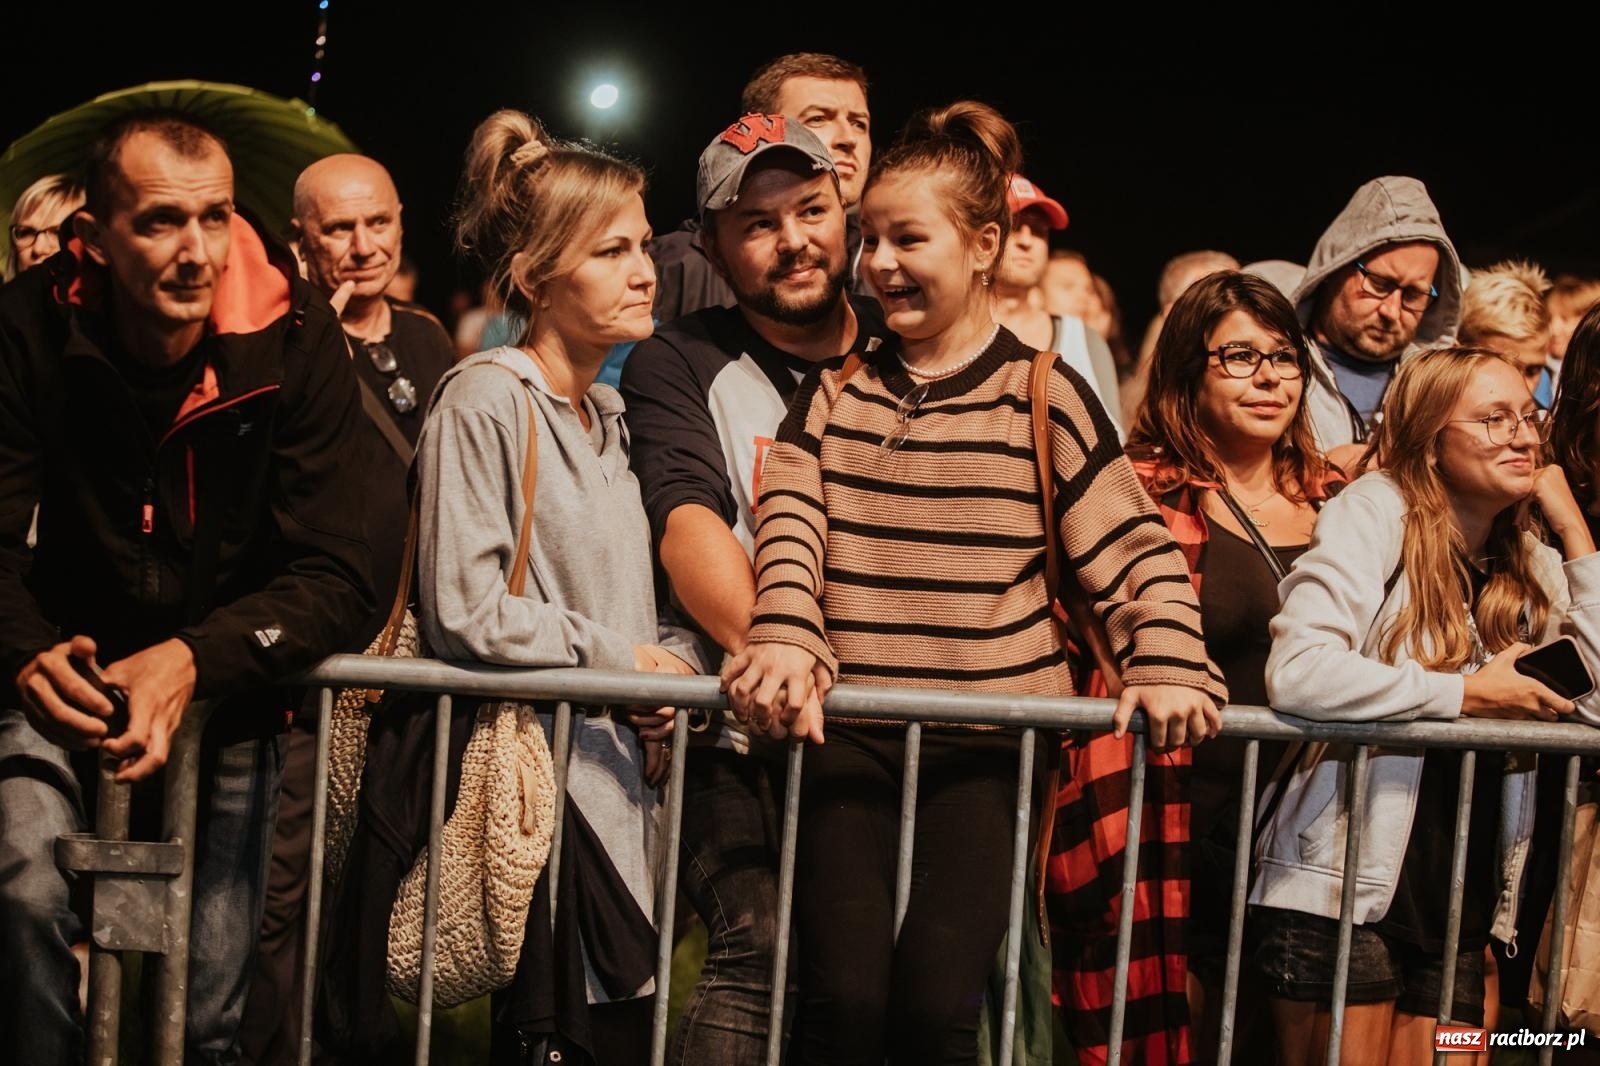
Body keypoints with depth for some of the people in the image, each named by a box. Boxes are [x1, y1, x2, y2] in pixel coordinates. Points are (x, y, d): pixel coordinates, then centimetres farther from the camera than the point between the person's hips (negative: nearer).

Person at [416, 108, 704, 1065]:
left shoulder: (614, 414, 18)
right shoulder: (486, 398, -7)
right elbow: (464, 610, -14)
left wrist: (673, 667, 3)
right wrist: (622, 661, -9)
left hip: (624, 773, 8)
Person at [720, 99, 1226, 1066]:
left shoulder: (1042, 397, 3)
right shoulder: (834, 394, 11)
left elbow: (1134, 546, 1)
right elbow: (790, 527, -1)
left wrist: (1165, 663, -17)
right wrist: (785, 639, -20)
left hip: (989, 739, -2)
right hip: (846, 730, 2)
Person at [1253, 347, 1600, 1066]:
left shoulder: (1533, 565, 12)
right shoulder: (1377, 509, -7)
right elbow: (1296, 672, -22)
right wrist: (1467, 695, -15)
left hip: (1461, 906, 6)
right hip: (1345, 887, -6)